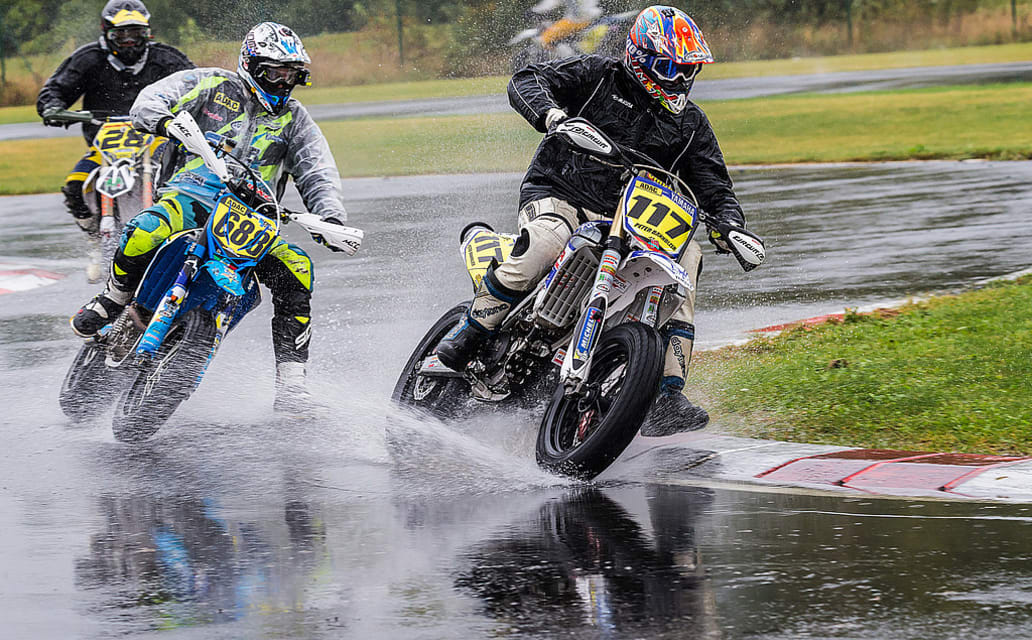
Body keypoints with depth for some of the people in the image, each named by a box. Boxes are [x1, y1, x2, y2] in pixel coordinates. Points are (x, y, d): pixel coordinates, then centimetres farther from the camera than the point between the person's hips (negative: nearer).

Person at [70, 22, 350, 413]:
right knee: (144, 234, -35)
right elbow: (149, 102, -3)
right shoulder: (214, 85, 6)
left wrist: (332, 218, -10)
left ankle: (290, 381, -15)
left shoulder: (294, 120, 16)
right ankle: (112, 300, -2)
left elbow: (318, 174, 11)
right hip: (191, 196, -3)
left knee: (296, 269, -22)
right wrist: (166, 119, -28)